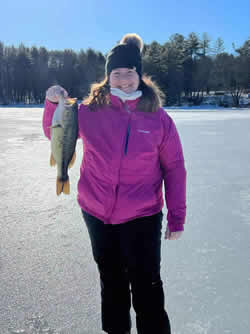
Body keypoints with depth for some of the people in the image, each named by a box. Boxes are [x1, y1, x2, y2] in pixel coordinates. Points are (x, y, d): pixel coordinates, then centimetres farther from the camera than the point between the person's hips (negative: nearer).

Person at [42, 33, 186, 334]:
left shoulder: (158, 118, -7)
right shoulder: (89, 112, -4)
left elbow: (174, 167, -4)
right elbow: (55, 135, 11)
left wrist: (177, 216, -4)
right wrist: (54, 103, -8)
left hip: (142, 218, -2)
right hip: (96, 215, 3)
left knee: (146, 287, 7)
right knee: (111, 282, 22)